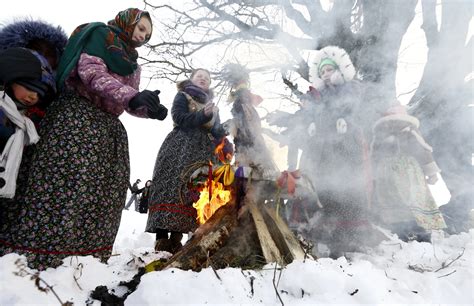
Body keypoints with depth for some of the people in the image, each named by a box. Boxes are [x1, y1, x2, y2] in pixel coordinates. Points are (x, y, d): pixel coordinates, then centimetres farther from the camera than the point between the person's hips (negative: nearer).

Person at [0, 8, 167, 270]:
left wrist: (150, 109, -1)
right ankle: (30, 257, -14)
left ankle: (86, 256, 1)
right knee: (67, 183, -19)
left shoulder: (132, 63, 27)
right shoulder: (100, 34, 7)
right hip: (79, 116, -7)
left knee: (105, 189, -2)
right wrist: (130, 95, -24)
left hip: (109, 128, 8)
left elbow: (130, 104, 21)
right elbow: (91, 71, -11)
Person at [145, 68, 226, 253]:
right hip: (179, 151, -5)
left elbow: (218, 133, 25)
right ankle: (162, 239, -16)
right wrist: (203, 115, -16)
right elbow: (179, 119, -7)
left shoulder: (211, 105, 29)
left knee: (197, 194, -7)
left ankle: (176, 239, -5)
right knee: (171, 189, -17)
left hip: (203, 155, 6)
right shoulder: (183, 96, 12)